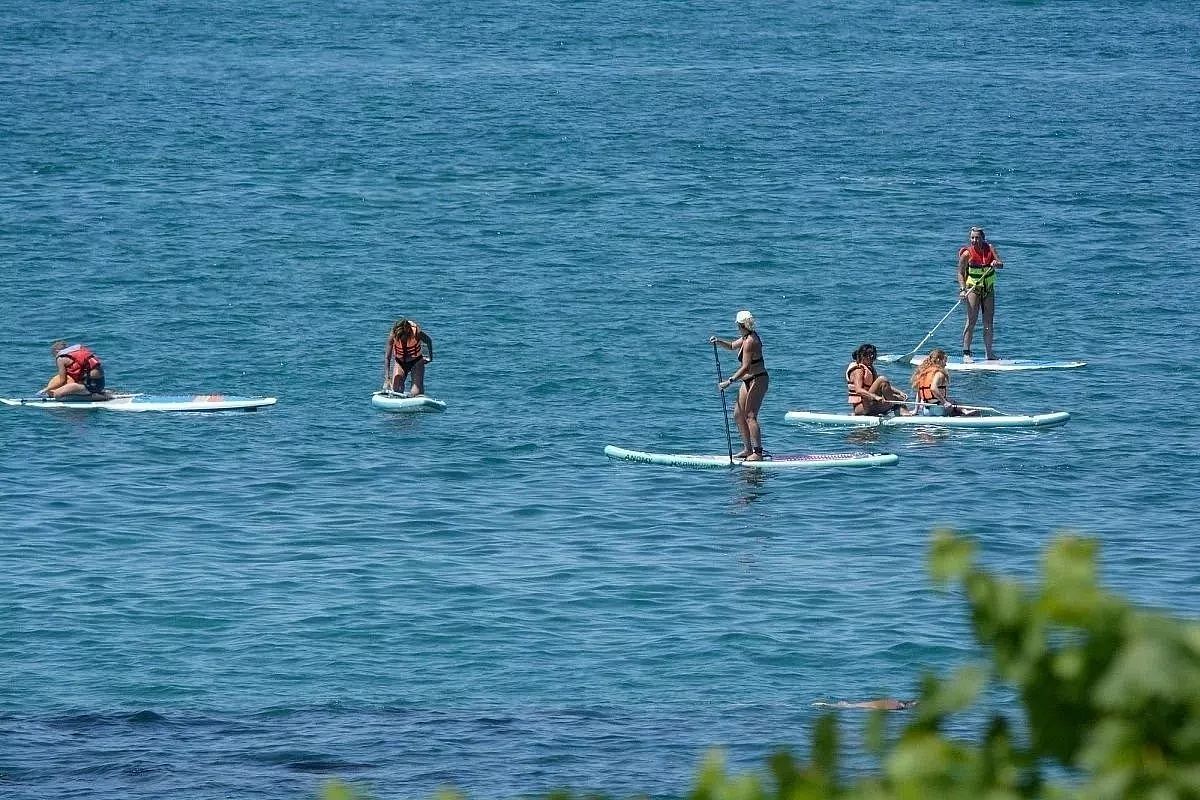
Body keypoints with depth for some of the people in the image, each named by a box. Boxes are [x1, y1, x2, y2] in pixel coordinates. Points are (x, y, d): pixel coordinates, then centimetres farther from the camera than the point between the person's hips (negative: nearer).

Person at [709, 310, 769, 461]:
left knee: (750, 416, -12)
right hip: (749, 381, 11)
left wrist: (729, 381, -27)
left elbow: (745, 367, -26)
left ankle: (758, 452, -13)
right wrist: (718, 341, 9)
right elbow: (732, 346, 28)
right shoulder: (746, 337, 10)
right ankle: (748, 449, 17)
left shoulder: (750, 341, -21)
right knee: (738, 415, 12)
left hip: (758, 380, -11)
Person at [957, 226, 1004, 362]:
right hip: (973, 288, -4)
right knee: (971, 321, -11)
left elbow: (1001, 264, -6)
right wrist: (962, 289, -22)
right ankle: (966, 353, -10)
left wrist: (996, 264, -30)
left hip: (989, 289, 4)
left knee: (988, 322, 7)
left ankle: (990, 353, 14)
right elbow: (960, 273, -8)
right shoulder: (967, 254, -10)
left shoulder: (989, 249, -1)